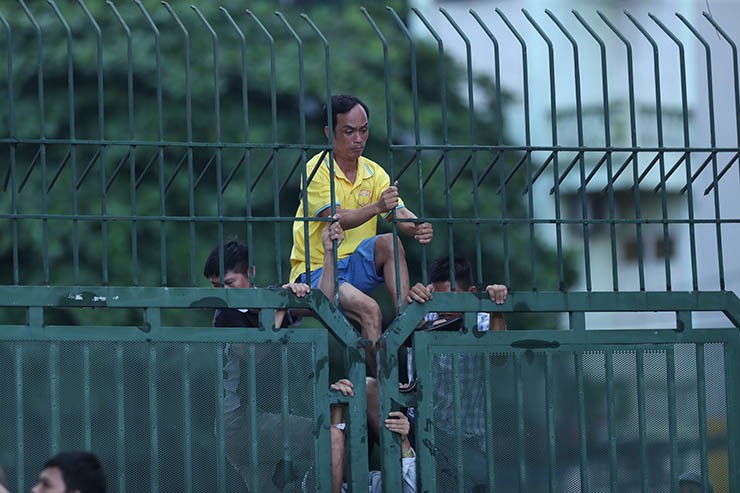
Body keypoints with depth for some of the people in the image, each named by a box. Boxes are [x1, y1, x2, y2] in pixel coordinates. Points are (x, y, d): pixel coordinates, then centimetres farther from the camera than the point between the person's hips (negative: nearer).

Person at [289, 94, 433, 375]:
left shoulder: (373, 173, 7)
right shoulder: (317, 170, -10)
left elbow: (400, 214, -5)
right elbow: (338, 219, -23)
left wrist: (418, 228, -30)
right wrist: (376, 207, -42)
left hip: (357, 267, 5)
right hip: (316, 270, -5)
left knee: (389, 243, -25)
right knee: (369, 310, -30)